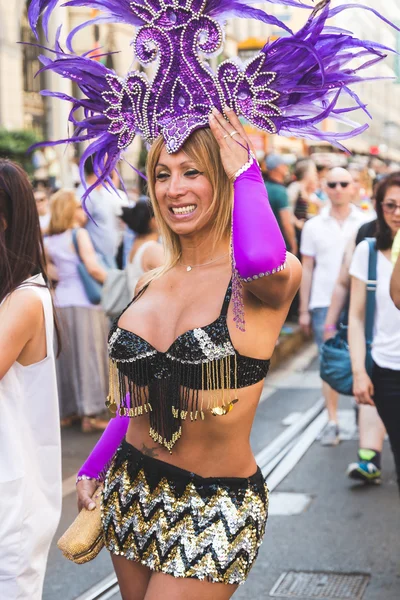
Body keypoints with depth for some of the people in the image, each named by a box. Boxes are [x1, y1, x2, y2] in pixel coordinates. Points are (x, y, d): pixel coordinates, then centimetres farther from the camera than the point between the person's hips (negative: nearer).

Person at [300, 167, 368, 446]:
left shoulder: (366, 224, 3)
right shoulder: (314, 226, 6)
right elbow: (307, 269, 9)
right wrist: (304, 310, 6)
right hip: (323, 303, 1)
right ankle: (332, 423, 6)